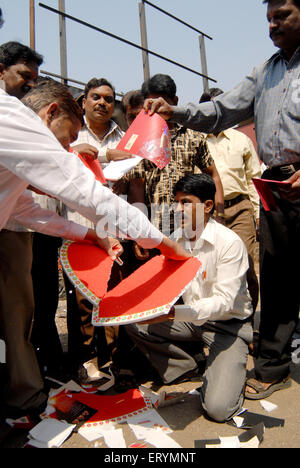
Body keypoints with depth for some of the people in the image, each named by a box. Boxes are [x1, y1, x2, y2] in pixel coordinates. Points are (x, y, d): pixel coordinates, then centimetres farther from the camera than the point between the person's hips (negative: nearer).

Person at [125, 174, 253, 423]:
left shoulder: (230, 242, -21)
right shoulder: (176, 238, -2)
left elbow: (224, 302, -27)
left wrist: (172, 313, -39)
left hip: (227, 324, -6)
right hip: (189, 318, 6)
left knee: (217, 408, -21)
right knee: (132, 321, -14)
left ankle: (231, 369, 13)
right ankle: (184, 365, 5)